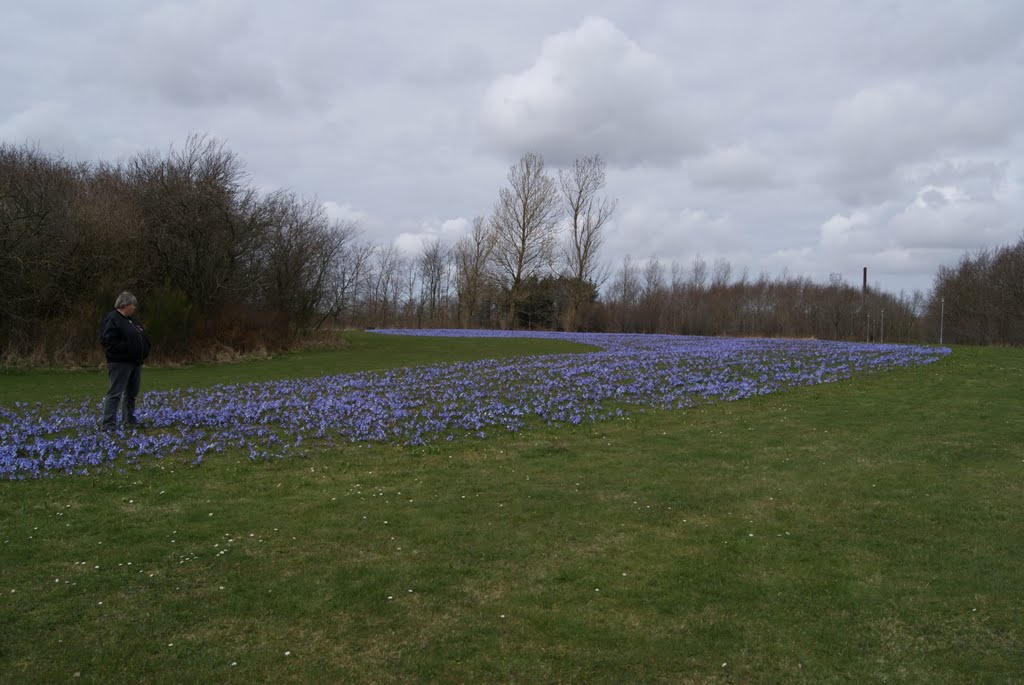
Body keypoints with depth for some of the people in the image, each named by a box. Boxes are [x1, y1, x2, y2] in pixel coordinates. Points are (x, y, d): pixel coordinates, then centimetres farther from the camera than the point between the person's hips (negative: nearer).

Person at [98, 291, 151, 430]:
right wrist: (127, 348, -21)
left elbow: (141, 338, 27)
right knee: (115, 393, -10)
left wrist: (144, 350, 8)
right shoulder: (111, 320, -12)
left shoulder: (130, 320, 17)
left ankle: (129, 419, 28)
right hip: (120, 363, -10)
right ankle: (107, 424, -9)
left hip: (135, 362, 10)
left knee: (132, 392, 16)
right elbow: (108, 341, -21)